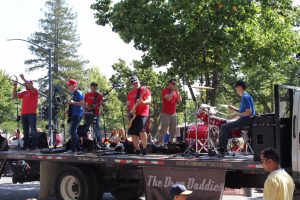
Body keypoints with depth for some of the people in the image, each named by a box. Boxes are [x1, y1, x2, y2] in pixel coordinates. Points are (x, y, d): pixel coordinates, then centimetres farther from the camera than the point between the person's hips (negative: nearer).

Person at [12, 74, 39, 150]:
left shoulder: (34, 91, 3)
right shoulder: (24, 93, 20)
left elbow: (31, 87, -18)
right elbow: (14, 96, 19)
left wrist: (23, 79, -16)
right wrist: (15, 87, 7)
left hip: (31, 114, -6)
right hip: (24, 114, 6)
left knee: (33, 130, -6)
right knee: (25, 131, 8)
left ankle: (34, 145, -6)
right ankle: (25, 145, 11)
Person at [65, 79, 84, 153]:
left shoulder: (78, 93, -10)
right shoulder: (73, 93, 18)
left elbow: (82, 103, -18)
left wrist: (73, 102, -25)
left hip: (77, 114, -10)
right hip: (74, 114, 10)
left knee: (72, 130, -14)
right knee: (73, 131, 11)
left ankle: (73, 149, -13)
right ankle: (78, 148, 16)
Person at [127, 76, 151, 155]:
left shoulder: (145, 90, 3)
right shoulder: (130, 93, 20)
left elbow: (149, 100, -9)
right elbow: (128, 105, 22)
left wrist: (143, 102, -29)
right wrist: (128, 113, 7)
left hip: (142, 113, -6)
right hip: (133, 115, 6)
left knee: (141, 130, -24)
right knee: (133, 133, 4)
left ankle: (144, 148, -16)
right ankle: (137, 150, 13)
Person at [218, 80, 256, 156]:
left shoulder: (245, 97, -16)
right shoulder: (244, 97, 16)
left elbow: (249, 112, -23)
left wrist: (236, 114, -16)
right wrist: (234, 109, 13)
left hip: (246, 120, -11)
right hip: (246, 120, 11)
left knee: (224, 127, -13)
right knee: (226, 125, 19)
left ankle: (222, 149, -9)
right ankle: (223, 148, 17)